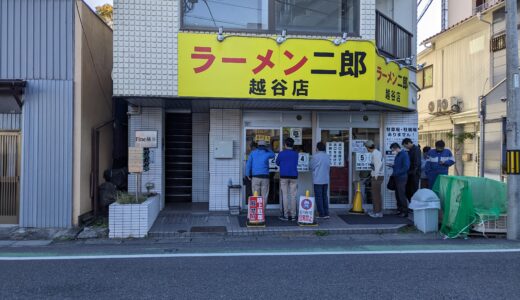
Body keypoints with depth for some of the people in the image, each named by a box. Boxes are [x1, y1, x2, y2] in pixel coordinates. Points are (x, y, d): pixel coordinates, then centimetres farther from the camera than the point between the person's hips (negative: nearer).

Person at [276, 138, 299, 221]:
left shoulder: (281, 153, -2)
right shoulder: (296, 154, 4)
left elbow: (277, 163, 11)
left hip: (284, 176, -1)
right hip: (293, 176, 2)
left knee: (285, 196, 1)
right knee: (293, 196, 3)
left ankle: (285, 215, 1)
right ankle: (293, 215, 4)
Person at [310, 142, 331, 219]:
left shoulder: (315, 156, -13)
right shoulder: (327, 156, 4)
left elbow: (311, 167, -5)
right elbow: (329, 167, 10)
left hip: (318, 180, -5)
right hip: (326, 179, 6)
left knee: (318, 197, 2)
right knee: (325, 196, 12)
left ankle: (321, 214, 4)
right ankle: (326, 214, 12)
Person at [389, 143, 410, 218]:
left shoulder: (404, 155, -12)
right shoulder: (397, 156, 15)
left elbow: (406, 167, -19)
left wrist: (395, 173, -18)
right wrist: (392, 166, 3)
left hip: (402, 178, -9)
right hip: (397, 178, 9)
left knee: (402, 195, -5)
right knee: (397, 195, 12)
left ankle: (405, 212, 3)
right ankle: (399, 209, 22)